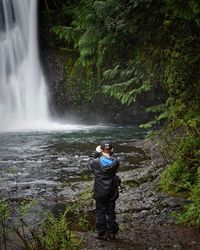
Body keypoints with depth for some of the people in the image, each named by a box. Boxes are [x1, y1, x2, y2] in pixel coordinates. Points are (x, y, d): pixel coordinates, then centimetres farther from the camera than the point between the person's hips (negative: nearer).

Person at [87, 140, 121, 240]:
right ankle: (112, 232, 23)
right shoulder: (115, 162, -14)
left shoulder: (97, 162, -18)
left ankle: (101, 233, 17)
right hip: (112, 193, 2)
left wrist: (96, 153, 7)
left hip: (100, 193, -2)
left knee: (100, 213, 11)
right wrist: (111, 153, 12)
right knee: (111, 212, 15)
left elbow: (89, 163, 5)